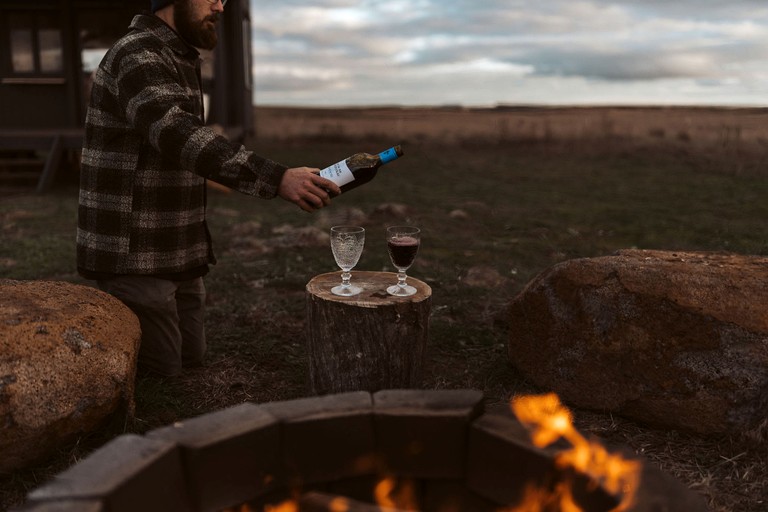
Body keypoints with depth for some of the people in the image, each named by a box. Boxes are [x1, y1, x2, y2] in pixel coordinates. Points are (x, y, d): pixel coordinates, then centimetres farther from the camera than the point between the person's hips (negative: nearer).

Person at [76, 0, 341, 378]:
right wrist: (276, 179, -44)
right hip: (135, 255, -9)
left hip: (175, 251, 9)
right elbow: (178, 134, -36)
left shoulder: (179, 60, 14)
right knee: (159, 372, -2)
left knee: (190, 360, 15)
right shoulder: (137, 55, -17)